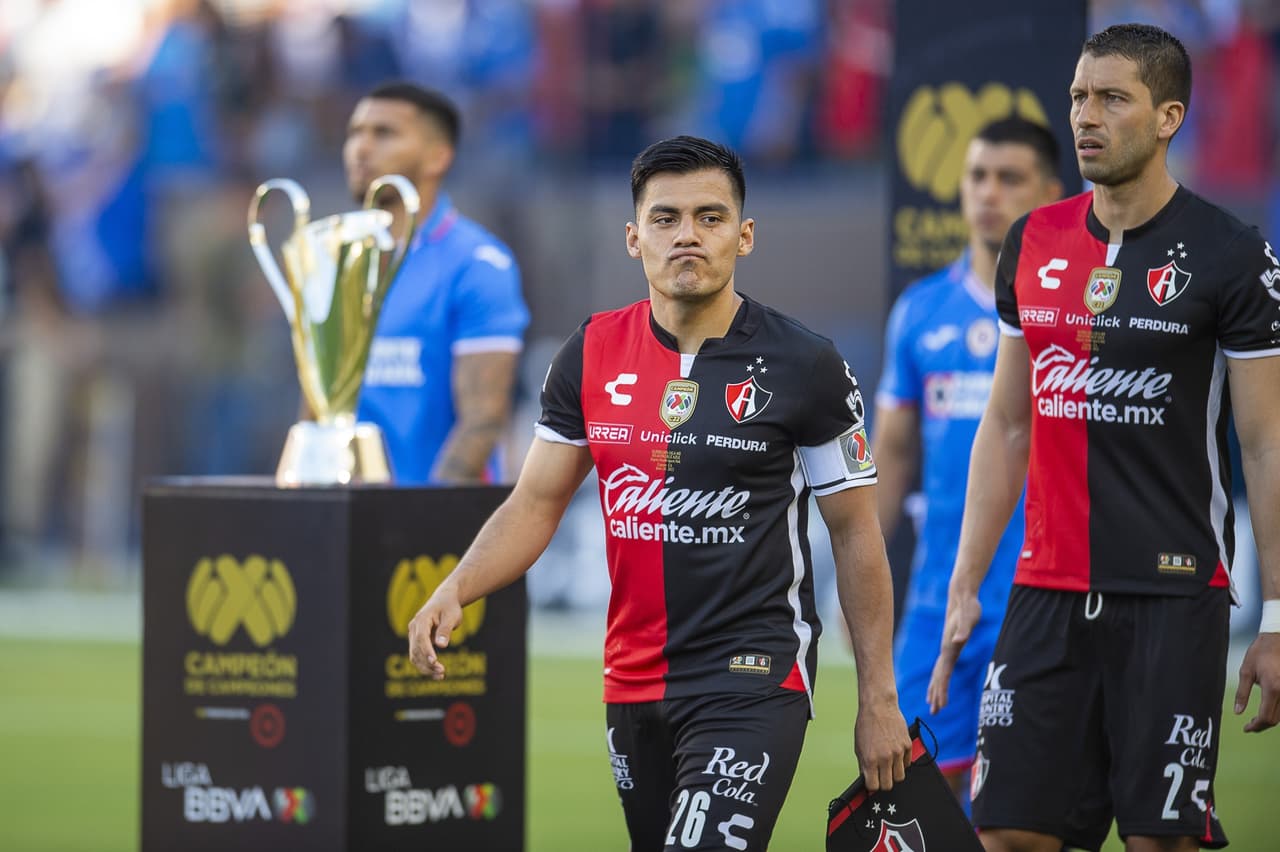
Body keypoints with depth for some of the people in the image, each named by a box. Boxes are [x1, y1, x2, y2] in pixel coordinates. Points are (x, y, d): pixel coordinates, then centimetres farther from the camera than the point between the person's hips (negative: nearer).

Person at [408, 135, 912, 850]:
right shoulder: (592, 355, 5)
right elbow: (535, 504, 10)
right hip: (634, 678, 5)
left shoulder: (805, 365, -6)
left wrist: (879, 699, -2)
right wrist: (454, 592, -9)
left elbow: (857, 533, -1)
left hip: (756, 677, -5)